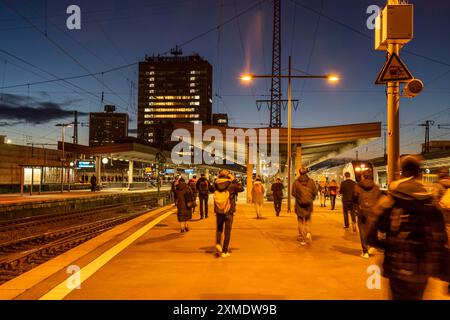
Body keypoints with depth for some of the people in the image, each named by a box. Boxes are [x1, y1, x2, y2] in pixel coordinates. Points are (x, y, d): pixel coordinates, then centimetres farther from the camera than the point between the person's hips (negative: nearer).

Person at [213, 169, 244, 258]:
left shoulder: (216, 185, -3)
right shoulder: (231, 185, -10)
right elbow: (241, 188, 5)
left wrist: (217, 179, 12)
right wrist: (234, 180, 5)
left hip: (218, 212, 3)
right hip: (228, 212, -2)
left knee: (219, 229, 21)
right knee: (227, 232, 6)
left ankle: (218, 243, -1)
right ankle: (224, 251, 8)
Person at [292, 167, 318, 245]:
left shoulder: (296, 182, -7)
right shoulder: (311, 181, -3)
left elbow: (293, 193, -9)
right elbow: (315, 192, -4)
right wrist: (311, 198, 13)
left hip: (299, 204, -1)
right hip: (309, 203, 1)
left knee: (301, 221, 10)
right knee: (308, 220, 19)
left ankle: (302, 239, 11)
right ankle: (308, 233, -4)